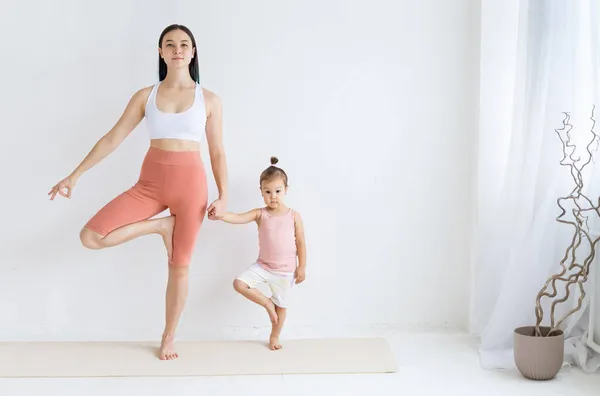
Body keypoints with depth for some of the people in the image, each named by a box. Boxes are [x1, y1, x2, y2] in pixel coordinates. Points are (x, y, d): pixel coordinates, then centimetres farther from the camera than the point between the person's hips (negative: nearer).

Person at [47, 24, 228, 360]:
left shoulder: (209, 100, 2)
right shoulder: (145, 96, 5)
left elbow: (218, 152, 4)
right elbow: (113, 138, 4)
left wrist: (223, 197, -4)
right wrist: (76, 175, -1)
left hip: (191, 183, -1)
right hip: (150, 183, 2)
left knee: (179, 267, 5)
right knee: (91, 237, -14)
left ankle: (169, 338, 25)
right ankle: (161, 225, 5)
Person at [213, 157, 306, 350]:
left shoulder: (294, 216, -8)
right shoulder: (260, 214, -7)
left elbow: (300, 243, -4)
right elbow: (239, 218, -23)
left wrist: (301, 267, -5)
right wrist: (220, 215, -43)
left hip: (286, 271, -1)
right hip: (263, 266, 2)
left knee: (281, 305, 9)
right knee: (239, 283, -17)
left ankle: (274, 337, 34)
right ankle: (266, 302, 6)